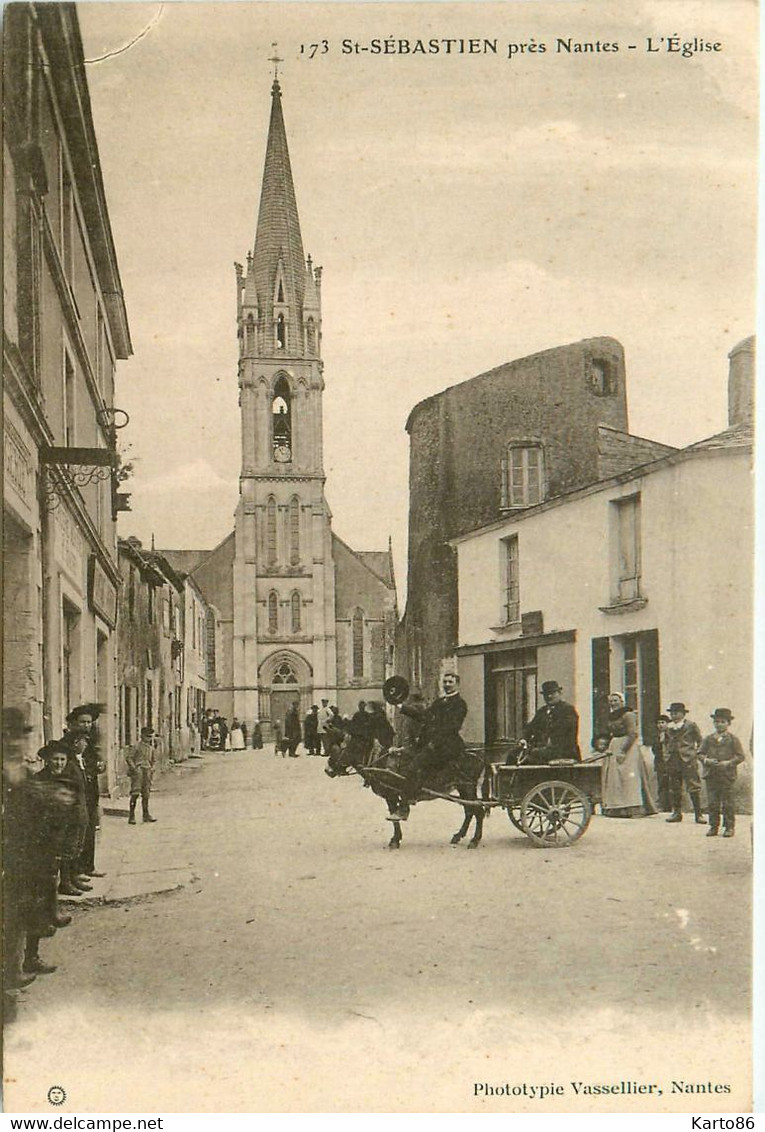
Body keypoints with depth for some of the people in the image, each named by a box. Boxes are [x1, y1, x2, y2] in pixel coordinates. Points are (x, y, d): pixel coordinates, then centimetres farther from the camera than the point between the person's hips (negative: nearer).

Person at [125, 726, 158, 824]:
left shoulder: (151, 747, 14)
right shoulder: (137, 746, -7)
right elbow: (128, 757, -11)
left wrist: (152, 770, 14)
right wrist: (134, 768, -17)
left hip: (147, 772, 6)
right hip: (138, 771, -6)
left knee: (146, 794, 10)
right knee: (135, 794, -9)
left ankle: (146, 815, 18)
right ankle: (132, 816, -6)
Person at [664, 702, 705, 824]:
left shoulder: (690, 725, 0)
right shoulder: (668, 727, 13)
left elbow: (699, 741, 5)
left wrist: (696, 753, -3)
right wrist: (667, 754, 13)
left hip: (688, 759, -5)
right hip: (672, 760, 5)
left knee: (693, 787, -7)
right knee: (674, 788, 8)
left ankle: (698, 814, -3)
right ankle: (677, 813, 17)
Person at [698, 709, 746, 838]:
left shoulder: (733, 739, 2)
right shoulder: (707, 739, 10)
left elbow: (740, 756, -1)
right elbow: (700, 753, 9)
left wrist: (729, 763, -16)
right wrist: (706, 760, -11)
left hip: (727, 775, -3)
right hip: (711, 775, 3)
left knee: (727, 803, 1)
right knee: (712, 802, 4)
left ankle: (729, 827, 10)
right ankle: (713, 826, 12)